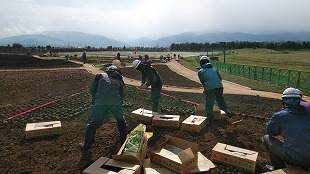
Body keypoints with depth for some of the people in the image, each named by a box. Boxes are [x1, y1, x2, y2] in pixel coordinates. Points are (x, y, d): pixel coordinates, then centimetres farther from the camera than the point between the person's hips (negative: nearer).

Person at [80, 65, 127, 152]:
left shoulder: (100, 75, 20)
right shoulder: (119, 80, 24)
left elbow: (92, 89, 15)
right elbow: (122, 95, 23)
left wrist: (94, 101, 27)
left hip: (100, 103, -1)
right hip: (115, 103, 2)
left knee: (93, 124, 13)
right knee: (121, 121, 25)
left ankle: (86, 146, 22)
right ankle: (124, 140, 39)